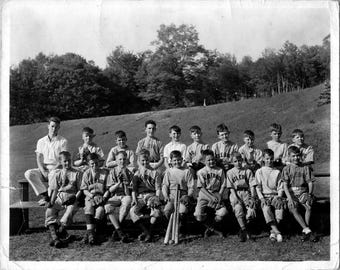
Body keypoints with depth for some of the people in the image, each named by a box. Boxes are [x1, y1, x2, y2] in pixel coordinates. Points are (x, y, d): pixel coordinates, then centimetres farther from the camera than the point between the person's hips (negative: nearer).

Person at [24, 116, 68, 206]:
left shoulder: (63, 141, 4)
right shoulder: (41, 141, 14)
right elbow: (39, 159, 7)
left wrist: (54, 169, -18)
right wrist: (43, 171, -10)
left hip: (56, 169, -4)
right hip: (43, 169, 4)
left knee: (53, 176, -37)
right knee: (28, 173, -23)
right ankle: (44, 195, -25)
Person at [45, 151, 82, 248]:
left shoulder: (77, 173, 6)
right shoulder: (57, 174, 12)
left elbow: (80, 189, 5)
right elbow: (55, 190, 10)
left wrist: (75, 197, -12)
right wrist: (51, 202, -5)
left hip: (72, 198, -2)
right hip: (59, 198, 3)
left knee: (70, 211, -34)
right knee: (49, 211, -23)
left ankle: (61, 229, -23)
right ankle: (54, 236, -32)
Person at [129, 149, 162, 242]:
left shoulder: (154, 173, 12)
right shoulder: (137, 174, 17)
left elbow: (158, 188, 7)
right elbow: (134, 189, 13)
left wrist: (157, 198, -9)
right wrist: (134, 199, -4)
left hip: (152, 195, -2)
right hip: (140, 197, 2)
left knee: (157, 210, -34)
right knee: (133, 211, -29)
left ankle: (150, 232, -19)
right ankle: (145, 230, -21)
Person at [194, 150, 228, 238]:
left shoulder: (220, 170, 7)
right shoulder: (201, 172, 1)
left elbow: (223, 185, 7)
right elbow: (201, 187, -4)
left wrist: (219, 195, -10)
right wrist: (211, 197, -15)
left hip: (216, 194, 1)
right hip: (204, 195, -1)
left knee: (223, 212, -24)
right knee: (198, 215, -24)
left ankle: (210, 228, 4)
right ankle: (215, 229, 1)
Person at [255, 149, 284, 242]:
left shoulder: (277, 172, 16)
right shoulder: (259, 172, 12)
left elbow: (280, 187, 12)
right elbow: (258, 187, 5)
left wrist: (279, 196, -7)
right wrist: (262, 198, -9)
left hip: (275, 195, 1)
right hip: (264, 196, -1)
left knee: (280, 202, -32)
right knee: (266, 208, -33)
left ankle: (273, 231, -26)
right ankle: (277, 232, -38)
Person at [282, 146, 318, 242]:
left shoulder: (306, 168, 8)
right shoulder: (286, 169, 5)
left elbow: (310, 183, 5)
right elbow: (285, 185, -2)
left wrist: (309, 194, -11)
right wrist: (290, 198, -14)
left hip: (303, 192, 1)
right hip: (291, 193, -1)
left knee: (309, 206, -28)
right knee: (294, 209, -29)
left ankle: (304, 231, -18)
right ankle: (308, 230, -29)